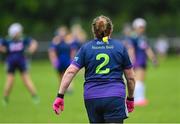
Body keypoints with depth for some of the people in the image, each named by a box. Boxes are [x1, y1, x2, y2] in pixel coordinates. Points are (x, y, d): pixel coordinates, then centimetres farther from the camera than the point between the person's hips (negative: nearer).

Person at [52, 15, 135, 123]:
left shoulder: (86, 48, 6)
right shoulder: (120, 47, 5)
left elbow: (70, 72, -3)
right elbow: (130, 78, 9)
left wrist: (60, 96, -2)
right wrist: (130, 98, 23)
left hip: (91, 98, 2)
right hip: (115, 98, -2)